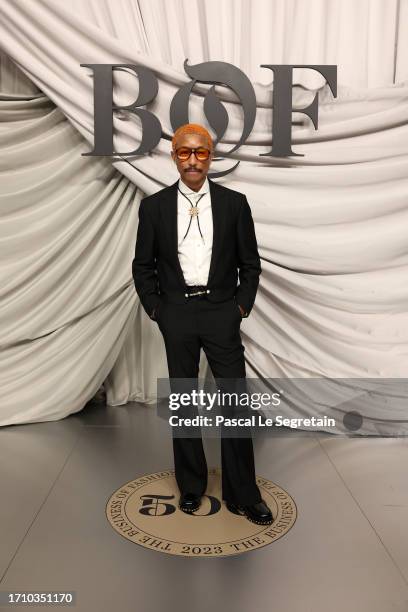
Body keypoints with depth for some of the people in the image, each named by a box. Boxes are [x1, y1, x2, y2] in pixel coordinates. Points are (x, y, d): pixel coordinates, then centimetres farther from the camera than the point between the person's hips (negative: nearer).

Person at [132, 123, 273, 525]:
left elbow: (250, 263, 6)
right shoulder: (154, 206, 2)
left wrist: (242, 306, -1)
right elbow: (143, 266, 7)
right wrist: (156, 309, 0)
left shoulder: (234, 203, 1)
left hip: (222, 312, 0)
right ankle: (190, 486, 28)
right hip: (176, 315, 1)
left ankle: (242, 493, 16)